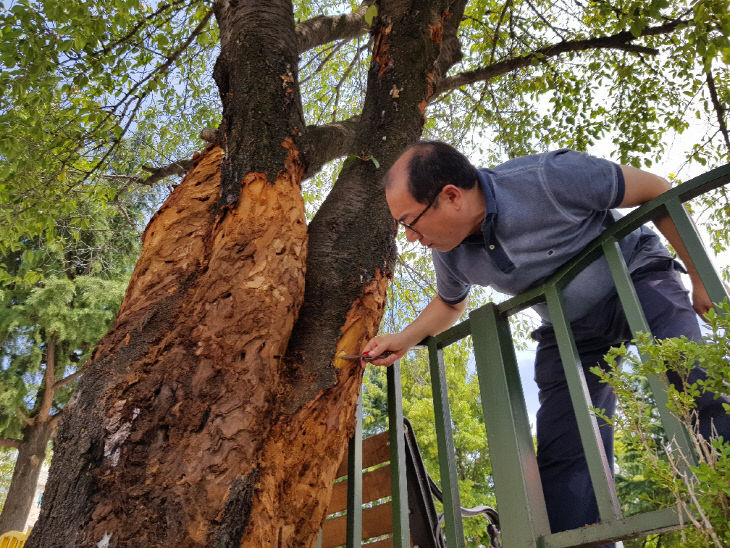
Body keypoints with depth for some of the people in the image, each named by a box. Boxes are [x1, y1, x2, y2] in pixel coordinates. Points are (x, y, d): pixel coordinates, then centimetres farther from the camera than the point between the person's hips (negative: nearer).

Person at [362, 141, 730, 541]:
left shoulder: (546, 178, -30)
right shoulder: (449, 253, -12)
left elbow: (656, 190, -16)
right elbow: (449, 303, 13)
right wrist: (403, 340, -3)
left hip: (636, 277, -4)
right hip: (569, 330, 4)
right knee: (562, 456, -5)